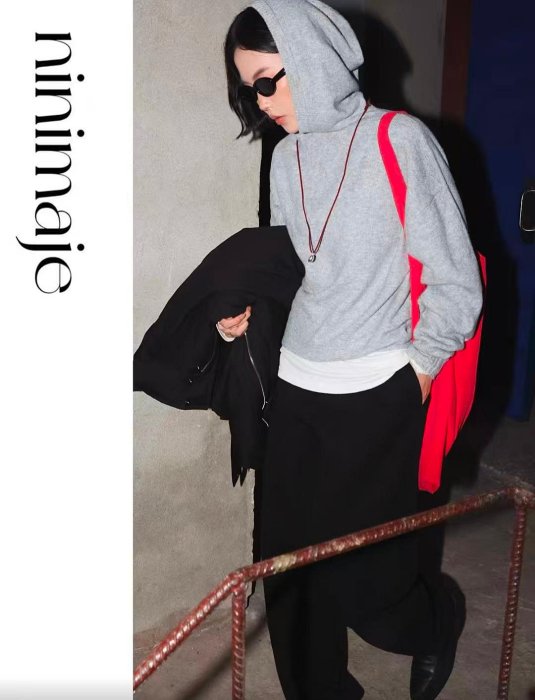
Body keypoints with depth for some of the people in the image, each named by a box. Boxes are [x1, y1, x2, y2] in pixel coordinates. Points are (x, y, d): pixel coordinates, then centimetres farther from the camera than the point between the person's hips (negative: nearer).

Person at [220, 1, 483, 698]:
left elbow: (456, 285, -6)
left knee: (361, 579, 4)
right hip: (296, 390, 6)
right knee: (287, 562, 9)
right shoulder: (286, 157, 9)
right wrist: (249, 307, 2)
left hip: (376, 400, -5)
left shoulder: (401, 140, -8)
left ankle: (438, 618, 39)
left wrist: (415, 375, -2)